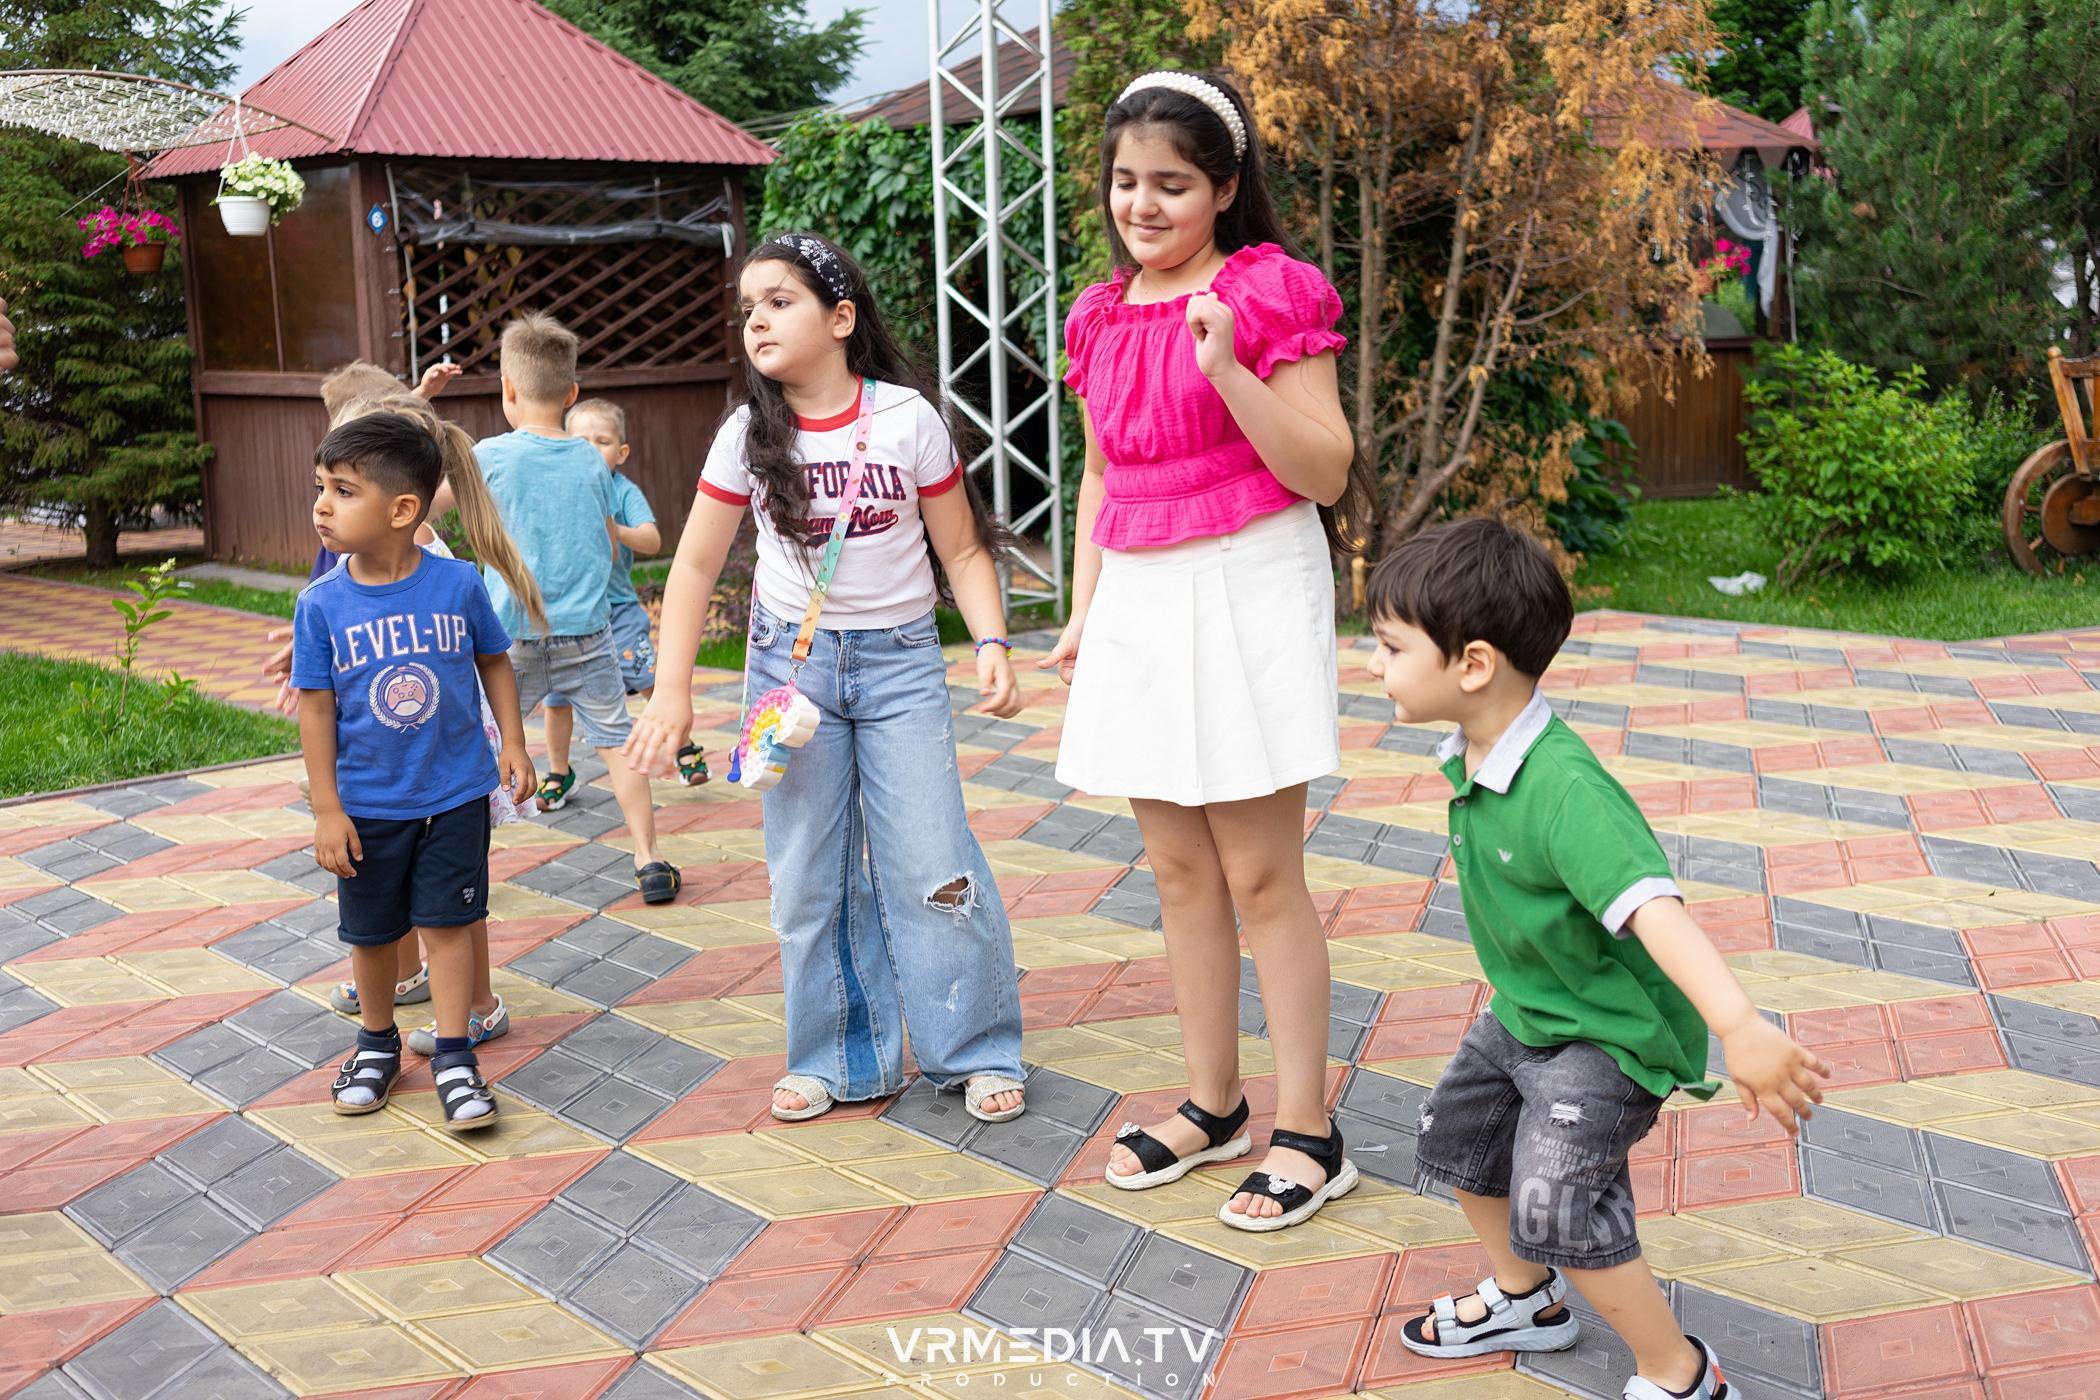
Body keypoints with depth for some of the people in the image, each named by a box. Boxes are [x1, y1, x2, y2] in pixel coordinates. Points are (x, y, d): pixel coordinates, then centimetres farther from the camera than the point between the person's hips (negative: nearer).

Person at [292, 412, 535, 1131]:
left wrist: (513, 744, 1)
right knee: (371, 931, 14)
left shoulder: (458, 583, -10)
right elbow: (316, 707, -6)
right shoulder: (322, 606, -10)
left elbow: (495, 662, 5)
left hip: (455, 796, -1)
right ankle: (377, 1042, 36)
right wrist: (327, 810, -7)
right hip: (367, 804, 1)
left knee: (445, 924, 3)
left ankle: (454, 1057, 16)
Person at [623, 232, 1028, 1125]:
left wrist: (993, 643, -15)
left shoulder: (907, 417, -7)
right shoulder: (748, 436, -3)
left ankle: (977, 1051, 12)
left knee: (932, 865, -5)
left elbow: (963, 550, -1)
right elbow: (696, 564, 2)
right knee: (809, 873, 6)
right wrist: (672, 691, -5)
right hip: (792, 658, 2)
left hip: (899, 658, -2)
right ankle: (840, 1058, 20)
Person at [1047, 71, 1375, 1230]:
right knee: (1179, 868, 12)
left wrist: (1227, 369, -23)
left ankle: (1307, 1134, 9)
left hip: (1247, 590, -6)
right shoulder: (1101, 318, 11)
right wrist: (1082, 613, 14)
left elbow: (1325, 473, -12)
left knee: (1260, 872, -3)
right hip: (1138, 602, 6)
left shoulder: (1273, 293, -7)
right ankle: (1212, 1106, 25)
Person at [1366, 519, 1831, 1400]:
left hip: (1610, 1035, -10)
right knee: (1456, 1134, 21)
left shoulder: (1563, 790, -35)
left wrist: (1742, 1028, -58)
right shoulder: (1467, 761, -6)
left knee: (1556, 1209, -13)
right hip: (1524, 1014, 10)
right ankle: (1526, 1300, 46)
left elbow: (1652, 908, -47)